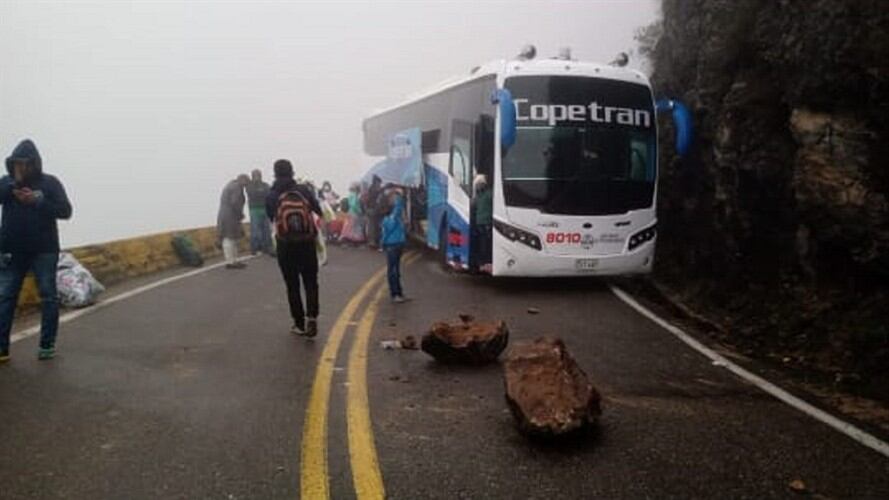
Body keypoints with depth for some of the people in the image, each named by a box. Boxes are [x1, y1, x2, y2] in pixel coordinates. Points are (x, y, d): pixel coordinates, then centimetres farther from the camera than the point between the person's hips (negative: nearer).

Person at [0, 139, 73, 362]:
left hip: (44, 251, -2)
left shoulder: (50, 183, -1)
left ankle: (47, 345, 12)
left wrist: (36, 201, -18)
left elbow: (65, 211, -7)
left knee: (48, 298, 3)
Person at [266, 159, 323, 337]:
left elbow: (270, 217, 4)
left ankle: (300, 324, 14)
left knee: (292, 286, 11)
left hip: (285, 246, 0)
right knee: (311, 283, 9)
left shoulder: (272, 196, -3)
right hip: (307, 244, 0)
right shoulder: (304, 190, -3)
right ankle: (311, 317, -11)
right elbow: (319, 211, -1)